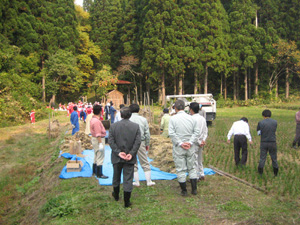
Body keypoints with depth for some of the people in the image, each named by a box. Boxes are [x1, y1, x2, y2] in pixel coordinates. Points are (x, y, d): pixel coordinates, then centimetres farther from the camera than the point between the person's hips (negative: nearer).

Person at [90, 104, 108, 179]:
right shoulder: (96, 121, -23)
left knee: (96, 156, 21)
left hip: (94, 139, 11)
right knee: (100, 157, -4)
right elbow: (98, 134, -25)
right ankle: (99, 174, 2)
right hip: (98, 140, -11)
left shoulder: (93, 119, 9)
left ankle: (95, 171, 33)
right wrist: (100, 143, -23)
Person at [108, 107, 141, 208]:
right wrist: (131, 154, -12)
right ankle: (127, 202, 9)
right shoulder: (136, 126, -5)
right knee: (128, 179, 5)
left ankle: (116, 195, 41)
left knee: (116, 176, 21)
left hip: (117, 157, 1)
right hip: (130, 158, -1)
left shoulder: (113, 126, -4)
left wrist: (118, 152, -10)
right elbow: (138, 142, -11)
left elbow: (111, 141, -9)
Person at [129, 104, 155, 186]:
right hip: (141, 142, 1)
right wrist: (147, 144, 13)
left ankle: (136, 182, 15)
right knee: (145, 163, 11)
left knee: (133, 164, 11)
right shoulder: (143, 119, -1)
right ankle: (149, 181, 15)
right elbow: (147, 133, 2)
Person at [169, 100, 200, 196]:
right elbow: (197, 132, -2)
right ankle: (194, 189, 17)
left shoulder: (173, 118, -7)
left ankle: (184, 191, 12)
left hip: (178, 148, -3)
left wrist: (180, 143, -12)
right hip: (190, 148, 3)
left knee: (180, 169, 5)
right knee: (191, 168, 15)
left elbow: (171, 133, -14)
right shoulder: (191, 118, 3)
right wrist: (190, 142, -7)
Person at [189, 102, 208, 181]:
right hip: (201, 143, 8)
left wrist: (199, 142, -11)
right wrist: (203, 140, 1)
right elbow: (205, 131, 7)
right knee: (199, 159, 20)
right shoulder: (203, 118, 7)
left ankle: (196, 177, 9)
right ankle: (201, 174, 27)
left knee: (194, 160, 2)